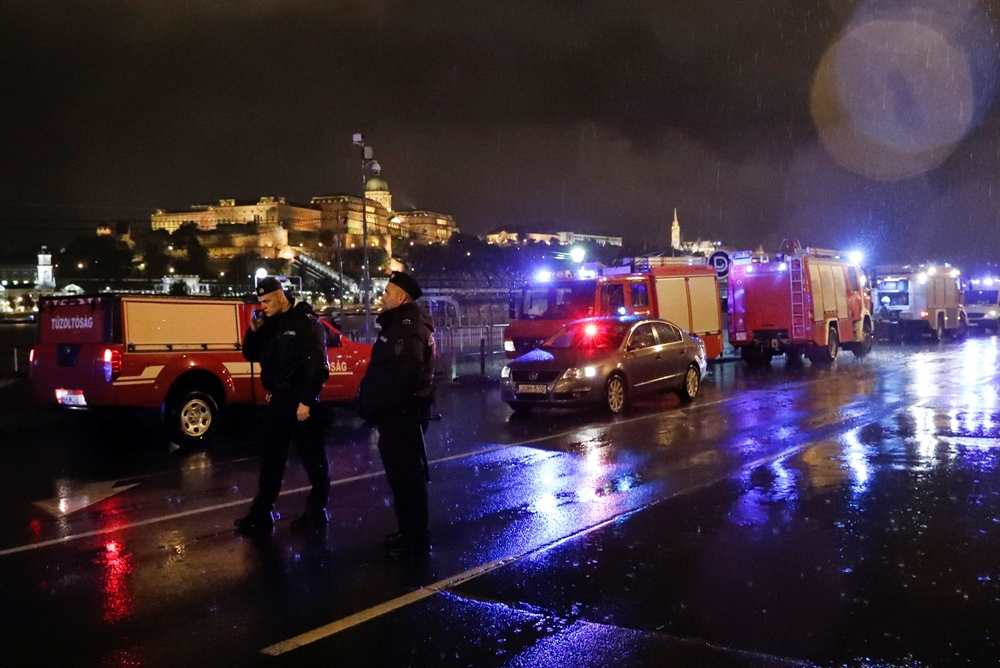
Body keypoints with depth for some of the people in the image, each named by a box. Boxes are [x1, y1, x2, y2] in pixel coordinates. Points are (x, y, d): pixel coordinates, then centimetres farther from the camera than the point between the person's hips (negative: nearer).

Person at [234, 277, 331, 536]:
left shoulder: (306, 322, -11)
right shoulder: (270, 324, 10)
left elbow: (317, 364, -17)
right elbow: (251, 355, 16)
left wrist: (306, 401, -21)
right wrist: (254, 331, -2)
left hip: (300, 400, -7)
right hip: (277, 399, 7)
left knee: (313, 458, 4)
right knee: (270, 459, 11)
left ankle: (317, 511, 16)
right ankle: (261, 515, 18)